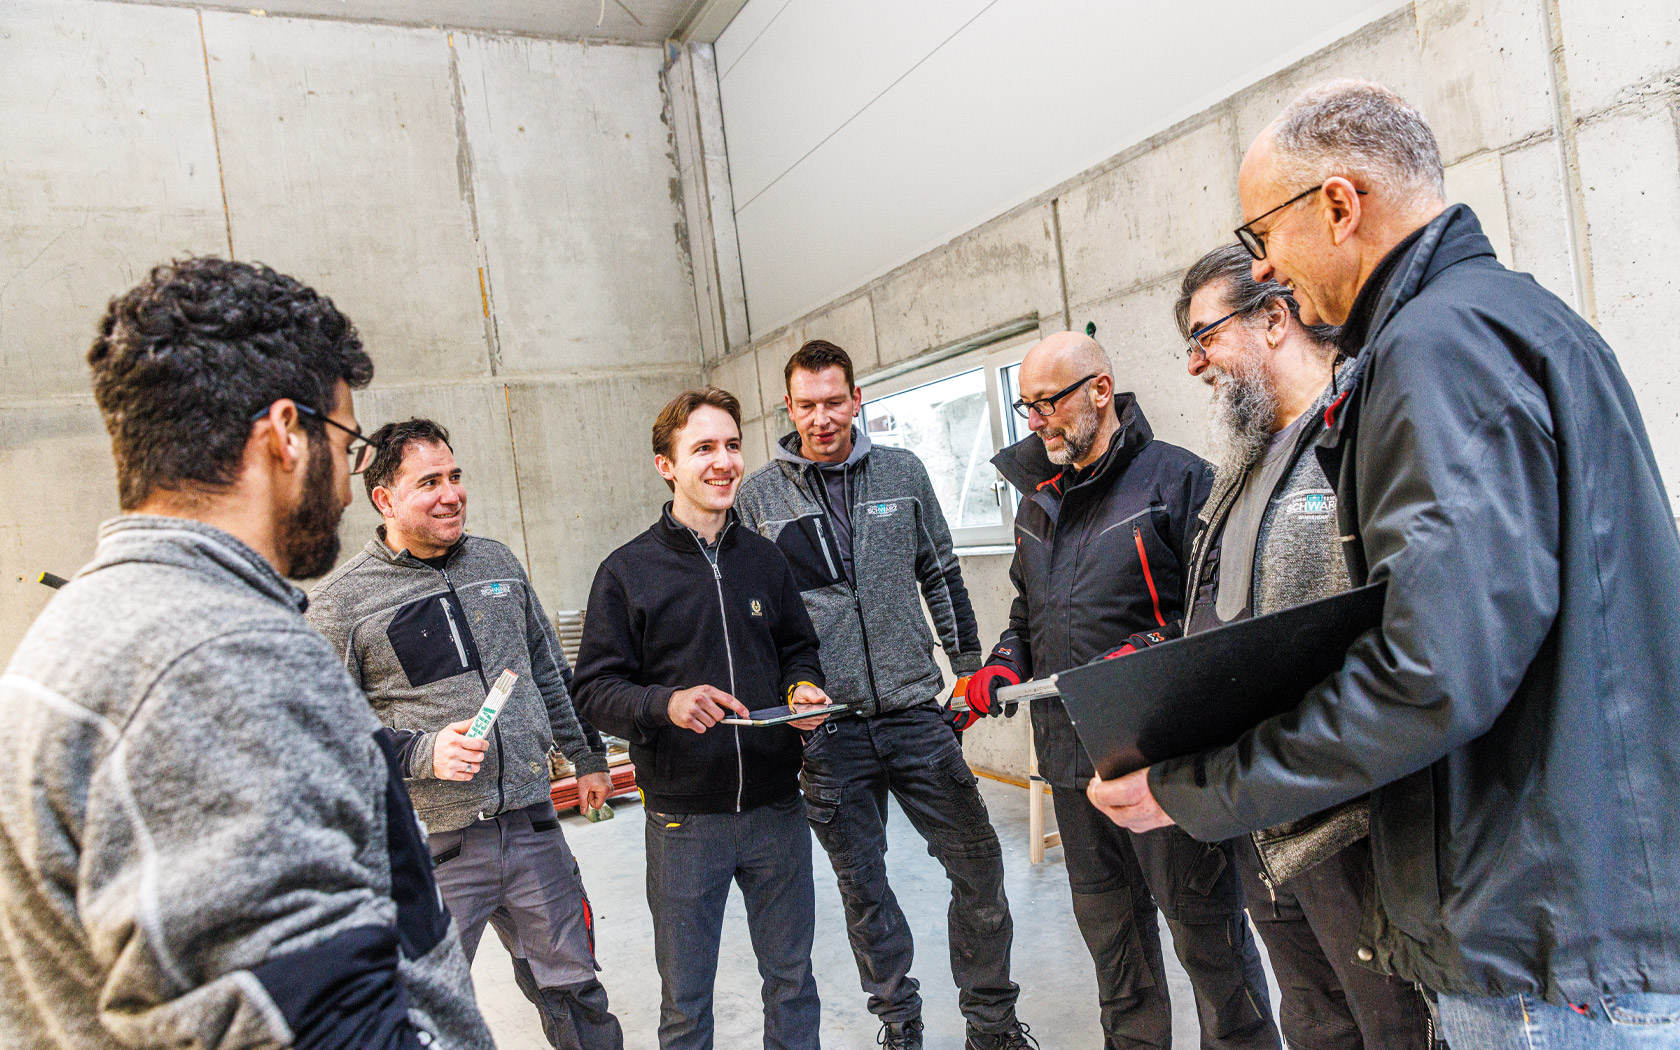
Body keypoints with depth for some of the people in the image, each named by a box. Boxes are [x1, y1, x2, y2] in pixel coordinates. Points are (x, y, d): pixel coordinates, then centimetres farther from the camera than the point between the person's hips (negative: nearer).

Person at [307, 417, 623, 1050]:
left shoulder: (495, 561, 8)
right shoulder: (341, 601, -7)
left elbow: (549, 671, 17)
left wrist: (586, 757, 21)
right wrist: (423, 754, -19)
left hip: (531, 824, 4)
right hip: (428, 844, -4)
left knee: (573, 989, 15)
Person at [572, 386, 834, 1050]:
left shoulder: (765, 559, 6)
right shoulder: (627, 572, -6)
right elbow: (594, 689, -7)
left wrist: (804, 690, -5)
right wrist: (666, 703, -26)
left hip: (777, 811, 3)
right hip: (685, 820, -3)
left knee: (792, 978, 18)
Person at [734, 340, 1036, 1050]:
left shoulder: (902, 472, 5)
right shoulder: (757, 496, 0)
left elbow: (941, 576, 12)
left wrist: (969, 666, 10)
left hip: (916, 708, 1)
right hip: (824, 729, -1)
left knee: (978, 865, 5)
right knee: (861, 885, 12)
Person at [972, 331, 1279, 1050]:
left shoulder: (1176, 478, -9)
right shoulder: (1038, 501, 13)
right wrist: (1002, 668, 6)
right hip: (1071, 755, 7)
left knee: (1206, 932, 6)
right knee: (1109, 930, 21)